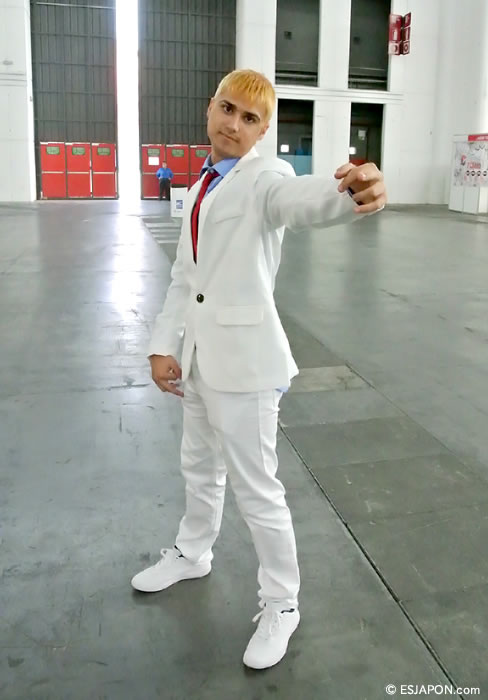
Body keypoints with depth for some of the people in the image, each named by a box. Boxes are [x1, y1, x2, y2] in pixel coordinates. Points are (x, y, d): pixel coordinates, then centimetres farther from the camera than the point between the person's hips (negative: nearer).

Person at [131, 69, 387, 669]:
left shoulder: (264, 178, -12)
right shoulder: (201, 188, 11)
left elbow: (301, 200, -37)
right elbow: (184, 276, 11)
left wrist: (349, 194, -59)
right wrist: (165, 344, 2)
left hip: (243, 355, -7)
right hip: (198, 351, 8)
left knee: (255, 487, 3)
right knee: (200, 467, 25)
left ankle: (280, 603, 26)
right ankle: (192, 553, 51)